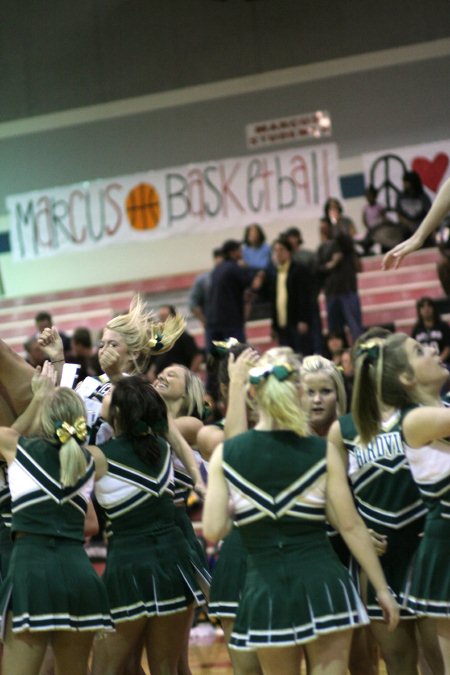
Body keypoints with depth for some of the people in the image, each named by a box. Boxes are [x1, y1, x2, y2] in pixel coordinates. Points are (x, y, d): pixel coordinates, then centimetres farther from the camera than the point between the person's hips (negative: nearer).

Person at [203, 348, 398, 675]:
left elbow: (213, 531, -5)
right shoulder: (321, 452, -3)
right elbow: (351, 526, -1)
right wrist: (383, 589, 6)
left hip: (266, 589, 1)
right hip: (322, 583, -1)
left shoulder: (225, 455, -1)